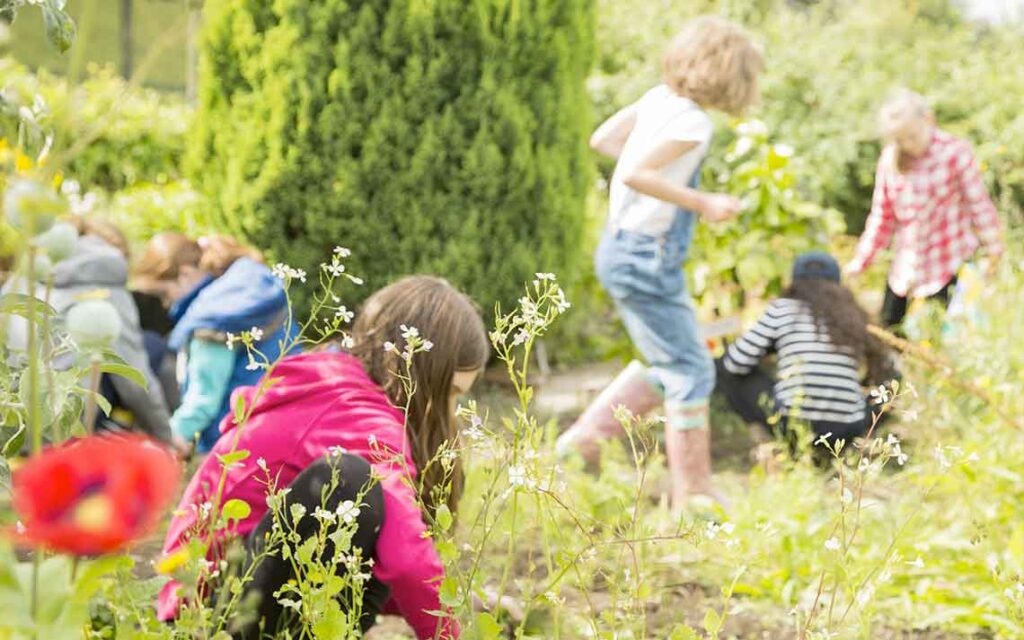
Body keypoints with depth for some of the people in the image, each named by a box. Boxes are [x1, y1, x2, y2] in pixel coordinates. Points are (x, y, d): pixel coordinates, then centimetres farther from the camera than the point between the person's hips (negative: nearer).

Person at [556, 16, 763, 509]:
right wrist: (701, 203, -19)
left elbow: (602, 139, 13)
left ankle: (584, 439, 21)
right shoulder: (692, 122, -20)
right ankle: (693, 497, 8)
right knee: (691, 371, 1)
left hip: (627, 248, 9)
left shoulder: (658, 99, 4)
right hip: (647, 258, -9)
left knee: (667, 363, 22)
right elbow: (634, 174, -27)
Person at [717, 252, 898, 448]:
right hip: (847, 432, 1)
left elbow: (737, 363, 4)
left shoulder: (781, 309, 5)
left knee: (726, 366, 20)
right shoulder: (854, 317, 14)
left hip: (792, 425, 0)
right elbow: (887, 372, 24)